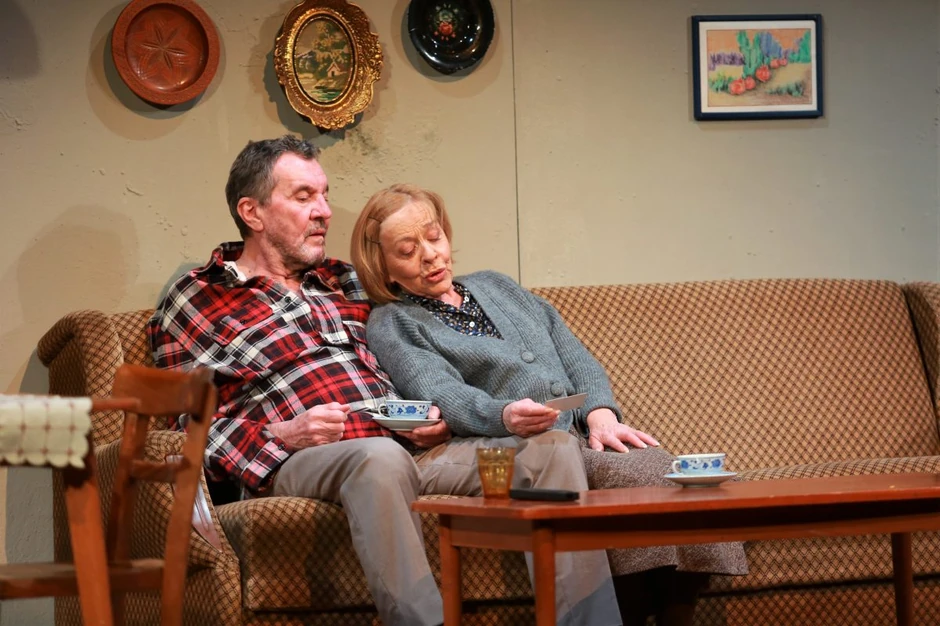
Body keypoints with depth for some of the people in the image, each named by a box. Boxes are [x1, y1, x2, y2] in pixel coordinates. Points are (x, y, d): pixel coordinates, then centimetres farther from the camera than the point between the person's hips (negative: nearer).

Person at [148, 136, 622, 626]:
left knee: (553, 446, -16)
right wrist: (282, 435, -14)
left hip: (407, 448, 6)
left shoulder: (344, 281, 28)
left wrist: (432, 418, 7)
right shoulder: (194, 301, 11)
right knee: (379, 457, -41)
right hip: (294, 466, -6)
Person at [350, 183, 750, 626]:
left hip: (582, 436, 6)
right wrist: (505, 416, -31)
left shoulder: (495, 286, 29)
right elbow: (441, 392, -9)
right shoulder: (390, 325, 10)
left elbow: (574, 357, 23)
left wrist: (600, 412, 1)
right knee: (642, 474, -32)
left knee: (676, 475, -27)